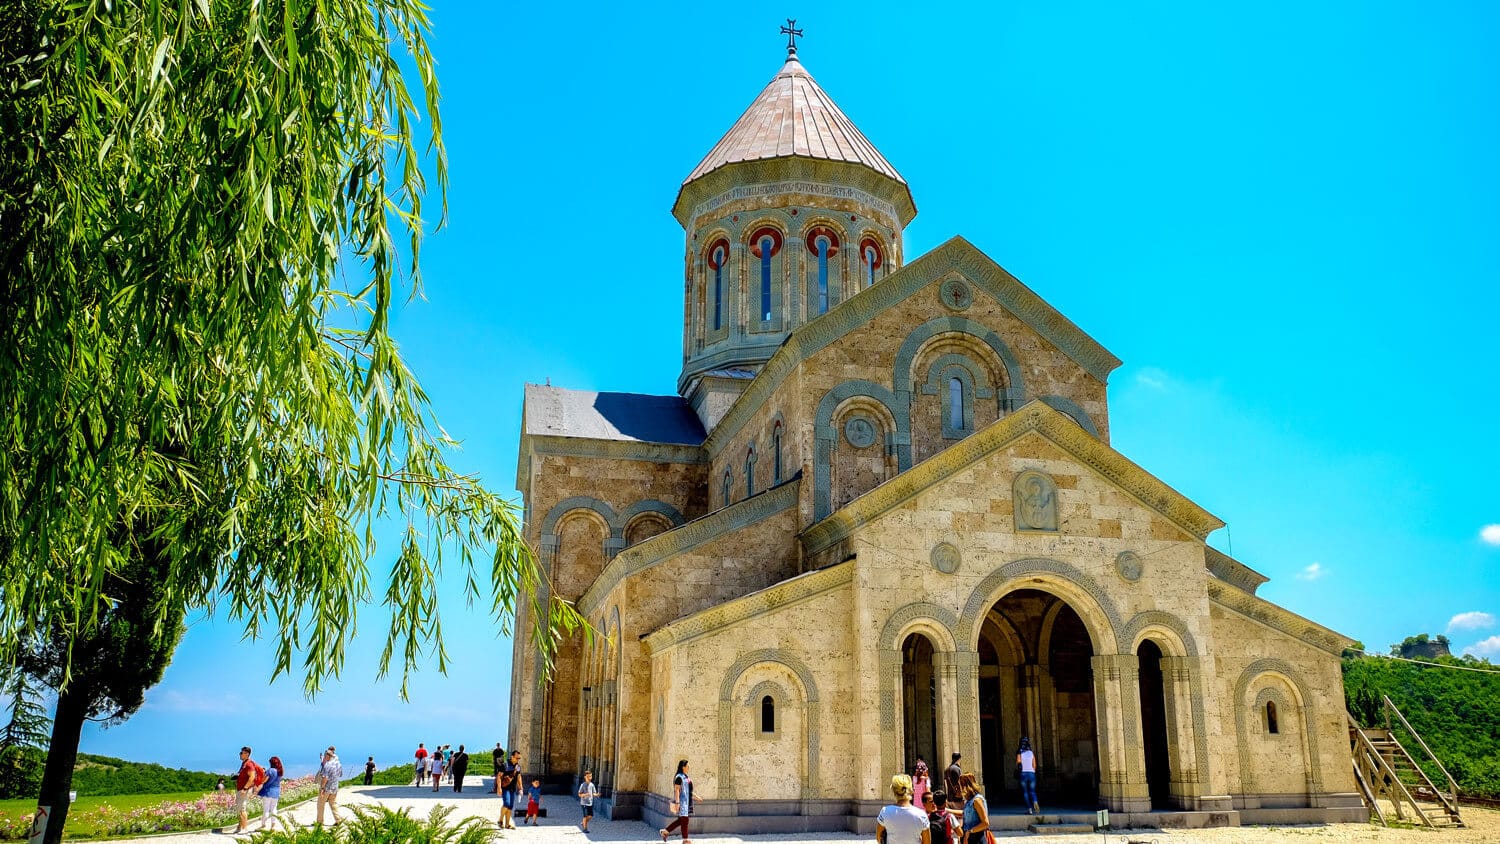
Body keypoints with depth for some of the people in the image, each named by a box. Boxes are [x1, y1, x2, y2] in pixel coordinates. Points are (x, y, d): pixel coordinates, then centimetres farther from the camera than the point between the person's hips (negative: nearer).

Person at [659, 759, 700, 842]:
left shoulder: (685, 777, 15)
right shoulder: (679, 777, -15)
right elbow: (676, 790, -19)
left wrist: (696, 797, 23)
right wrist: (677, 803, -24)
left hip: (686, 802, 10)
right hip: (681, 801, -10)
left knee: (681, 821, 12)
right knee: (684, 820, -4)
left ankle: (665, 832, 20)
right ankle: (685, 840, 3)